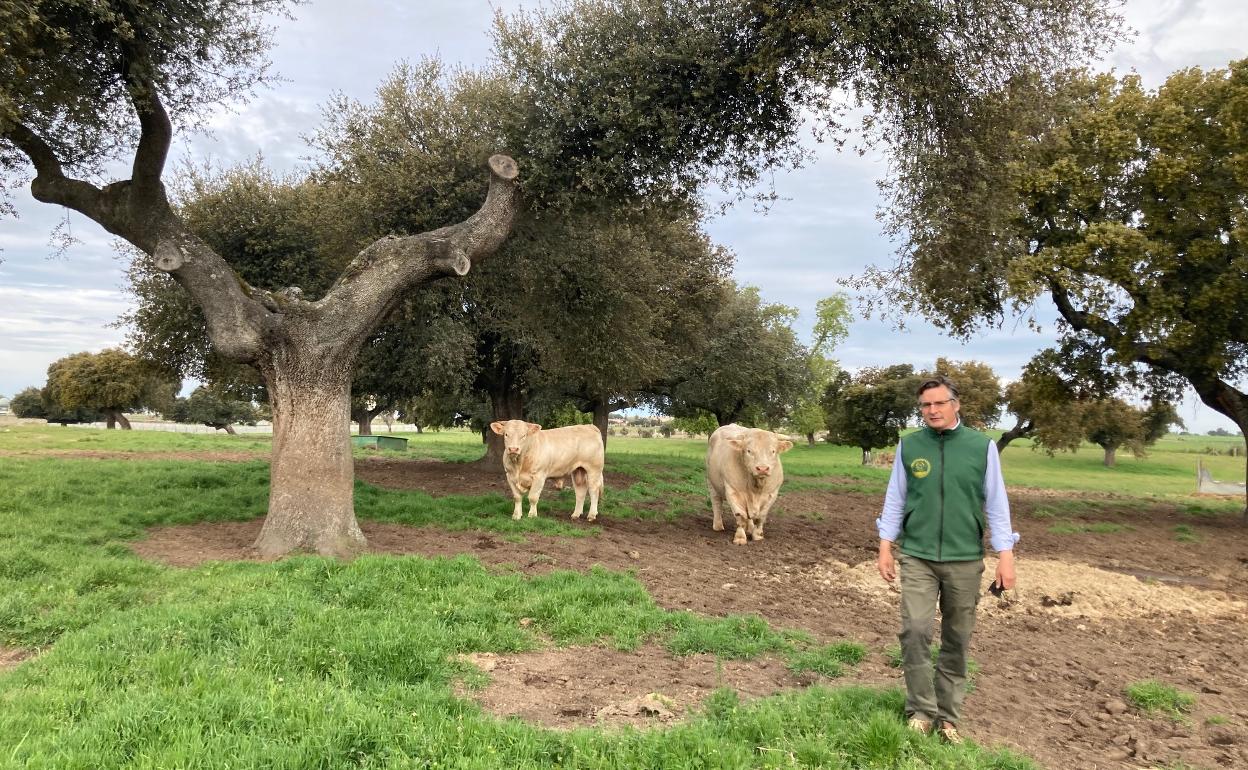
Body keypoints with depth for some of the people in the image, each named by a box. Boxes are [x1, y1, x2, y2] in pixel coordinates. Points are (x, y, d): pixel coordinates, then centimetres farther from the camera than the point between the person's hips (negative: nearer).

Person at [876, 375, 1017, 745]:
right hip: (917, 557, 0)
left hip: (965, 559, 0)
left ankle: (947, 717, 21)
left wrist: (1005, 555, -3)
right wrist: (885, 547, 5)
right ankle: (920, 711, 8)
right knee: (915, 631, -8)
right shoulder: (909, 446, 1)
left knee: (956, 640, 8)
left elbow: (996, 503, 1)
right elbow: (895, 500, 7)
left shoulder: (982, 446, -2)